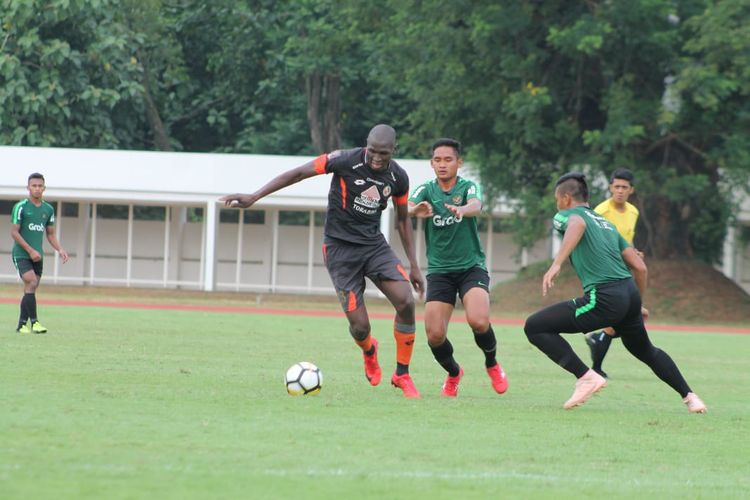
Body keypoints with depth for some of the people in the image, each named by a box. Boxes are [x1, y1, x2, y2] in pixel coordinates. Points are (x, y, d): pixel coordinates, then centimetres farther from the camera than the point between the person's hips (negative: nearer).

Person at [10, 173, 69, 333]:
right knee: (31, 284, -20)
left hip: (37, 256, 5)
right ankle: (34, 321, -20)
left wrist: (60, 250, 1)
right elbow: (14, 232, -10)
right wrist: (30, 250, -16)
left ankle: (22, 324, 12)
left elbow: (50, 234, 18)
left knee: (30, 290, 5)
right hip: (21, 254, -5)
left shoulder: (48, 209, 10)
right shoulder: (21, 207, -6)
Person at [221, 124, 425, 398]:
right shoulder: (345, 160, -17)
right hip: (340, 248, -4)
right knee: (360, 327, -11)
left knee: (406, 302, -18)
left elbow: (403, 219, 13)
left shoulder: (398, 177, -2)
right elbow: (297, 173, -13)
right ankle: (369, 351, 30)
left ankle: (402, 375, 0)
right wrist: (253, 197, -18)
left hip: (374, 243, 4)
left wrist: (413, 265, 12)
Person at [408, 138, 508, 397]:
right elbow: (408, 208, -21)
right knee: (434, 335, -11)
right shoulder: (426, 190, 0)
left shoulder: (468, 187, -3)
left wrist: (462, 210, -51)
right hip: (439, 271, 2)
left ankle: (492, 364, 7)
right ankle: (453, 373, 22)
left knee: (479, 321, -25)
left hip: (471, 266, -2)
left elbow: (476, 206, -26)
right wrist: (416, 210, -46)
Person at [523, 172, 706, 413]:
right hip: (630, 293, 8)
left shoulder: (567, 215, 6)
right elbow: (640, 267, 22)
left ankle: (586, 377, -9)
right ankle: (689, 397, 34)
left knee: (534, 327, -2)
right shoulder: (605, 223, 26)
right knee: (646, 351, 34)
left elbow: (577, 225, -23)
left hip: (604, 298, -8)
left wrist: (556, 264, -35)